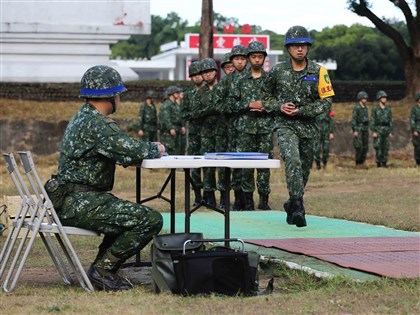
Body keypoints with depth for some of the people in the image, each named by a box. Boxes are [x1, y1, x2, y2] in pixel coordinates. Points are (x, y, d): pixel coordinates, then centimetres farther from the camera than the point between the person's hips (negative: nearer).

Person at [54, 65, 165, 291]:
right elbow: (132, 151, -24)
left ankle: (102, 267, 20)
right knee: (151, 220, -15)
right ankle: (103, 270, -7)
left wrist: (148, 148, 7)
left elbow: (118, 151, 21)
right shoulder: (96, 124, -17)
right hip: (81, 203, -11)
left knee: (132, 214, 29)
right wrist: (155, 149, -3)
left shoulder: (81, 118, 17)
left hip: (72, 202, 11)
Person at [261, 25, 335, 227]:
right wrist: (279, 107, -8)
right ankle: (298, 207, -27)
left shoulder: (318, 72, -2)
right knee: (293, 161, -25)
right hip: (284, 125, -2)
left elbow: (326, 102, -3)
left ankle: (292, 206, 33)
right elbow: (266, 96, 13)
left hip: (308, 126, 2)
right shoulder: (277, 71, -1)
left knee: (304, 168, 12)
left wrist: (301, 111, -13)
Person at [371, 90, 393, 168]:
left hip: (386, 130, 4)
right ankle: (378, 163, 0)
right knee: (378, 147, -7)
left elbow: (390, 120, 10)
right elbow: (372, 120, -7)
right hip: (378, 130, -4)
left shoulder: (388, 109, 8)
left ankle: (384, 163, 9)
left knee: (385, 147, 3)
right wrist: (373, 132, -14)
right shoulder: (375, 109, -4)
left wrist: (390, 131, 5)